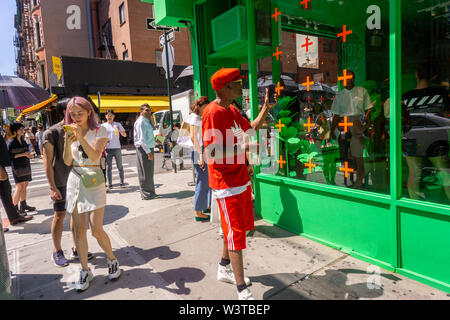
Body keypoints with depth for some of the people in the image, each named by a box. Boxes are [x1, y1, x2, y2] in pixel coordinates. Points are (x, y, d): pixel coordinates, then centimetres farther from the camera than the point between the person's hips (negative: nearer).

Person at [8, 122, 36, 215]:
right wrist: (23, 154, -19)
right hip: (17, 166, -7)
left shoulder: (23, 141, 12)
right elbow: (10, 155, -13)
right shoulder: (11, 143, -8)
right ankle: (14, 208, -2)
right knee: (19, 187, -10)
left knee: (25, 185, 10)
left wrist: (30, 155, 1)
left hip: (26, 166, 7)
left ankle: (23, 205, 19)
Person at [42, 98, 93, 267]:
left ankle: (76, 249, 23)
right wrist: (52, 187, -15)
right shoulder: (51, 133, -9)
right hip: (60, 182, -5)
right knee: (60, 215, 3)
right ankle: (57, 252, 20)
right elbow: (47, 162, -11)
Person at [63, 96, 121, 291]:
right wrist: (67, 143, -14)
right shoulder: (70, 132, 10)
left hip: (93, 182, -4)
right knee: (79, 230, 6)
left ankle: (112, 261, 19)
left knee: (96, 230, -6)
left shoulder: (99, 131, -2)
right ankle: (85, 271, 20)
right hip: (74, 181, 4)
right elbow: (67, 162, 2)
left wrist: (81, 138, -26)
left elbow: (95, 156, -16)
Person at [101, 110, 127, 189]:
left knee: (120, 166, 5)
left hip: (117, 148, 0)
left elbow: (124, 135, -2)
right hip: (108, 149, 0)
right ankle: (109, 184, 7)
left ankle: (122, 182, 13)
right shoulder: (103, 126, 8)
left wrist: (119, 130, -20)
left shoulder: (118, 124, 6)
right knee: (108, 167, 2)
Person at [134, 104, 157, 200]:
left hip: (149, 148, 10)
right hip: (143, 149, -10)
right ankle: (145, 194, 2)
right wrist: (148, 152, -24)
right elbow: (142, 139, -20)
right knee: (145, 172, -4)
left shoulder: (147, 122, 18)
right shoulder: (141, 122, -13)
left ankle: (150, 192, 25)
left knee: (149, 172, 15)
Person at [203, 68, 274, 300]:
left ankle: (224, 270, 41)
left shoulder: (232, 110, 11)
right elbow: (212, 154, -25)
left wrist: (265, 109, 16)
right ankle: (242, 291, 13)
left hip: (241, 180, 10)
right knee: (236, 234, -1)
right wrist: (243, 148, -21)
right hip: (227, 185, -10)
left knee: (235, 228, 20)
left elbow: (250, 128, 27)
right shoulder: (213, 113, -19)